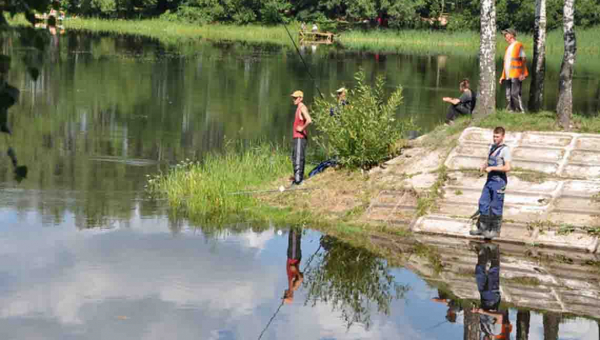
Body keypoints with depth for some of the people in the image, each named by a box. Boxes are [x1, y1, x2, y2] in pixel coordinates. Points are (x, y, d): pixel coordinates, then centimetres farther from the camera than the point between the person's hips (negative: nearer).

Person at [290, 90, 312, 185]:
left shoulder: (302, 108, -13)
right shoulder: (298, 108, 18)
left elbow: (309, 120, -28)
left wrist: (302, 128, -17)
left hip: (300, 137, -10)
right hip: (296, 137, 10)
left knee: (298, 158, -11)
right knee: (294, 158, 12)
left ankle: (298, 179, -13)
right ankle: (297, 178, 16)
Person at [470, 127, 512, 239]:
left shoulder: (505, 150, -13)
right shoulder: (493, 147, 13)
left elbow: (507, 167, -19)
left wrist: (492, 168, -18)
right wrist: (483, 166, 0)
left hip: (499, 180, -8)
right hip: (490, 179, 8)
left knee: (496, 206, -1)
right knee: (483, 203, 10)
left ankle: (495, 230, 9)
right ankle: (483, 228, 19)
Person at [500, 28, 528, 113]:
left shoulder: (519, 46, -2)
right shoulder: (508, 47, 23)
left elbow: (523, 60, -8)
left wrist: (522, 74, -16)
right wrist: (503, 76, 19)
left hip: (516, 75, -8)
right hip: (508, 76, 8)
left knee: (515, 94, -15)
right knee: (508, 96, 4)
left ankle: (520, 111, -13)